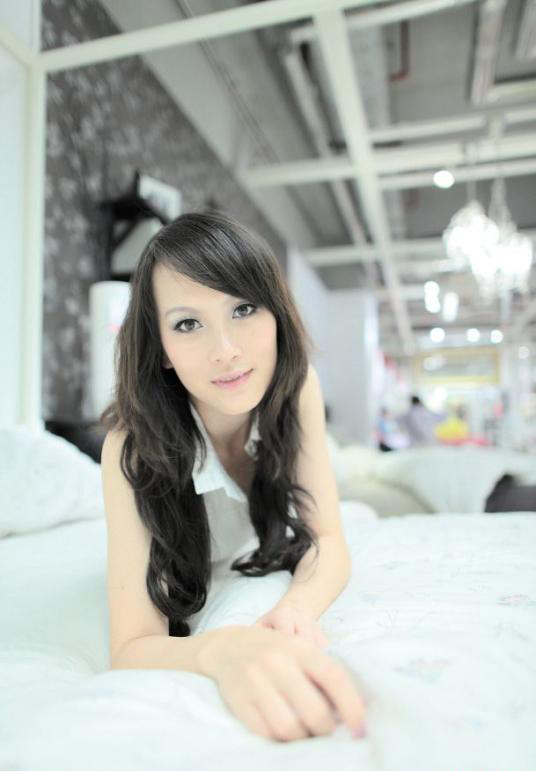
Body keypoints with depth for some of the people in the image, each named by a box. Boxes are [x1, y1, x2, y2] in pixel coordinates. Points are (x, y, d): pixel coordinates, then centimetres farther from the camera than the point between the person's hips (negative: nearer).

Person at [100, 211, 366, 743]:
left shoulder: (296, 385, -28)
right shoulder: (133, 444, -36)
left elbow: (328, 543, -25)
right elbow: (131, 649, -38)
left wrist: (297, 607, -47)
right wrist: (221, 648, -60)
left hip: (270, 575, 3)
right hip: (184, 599, -3)